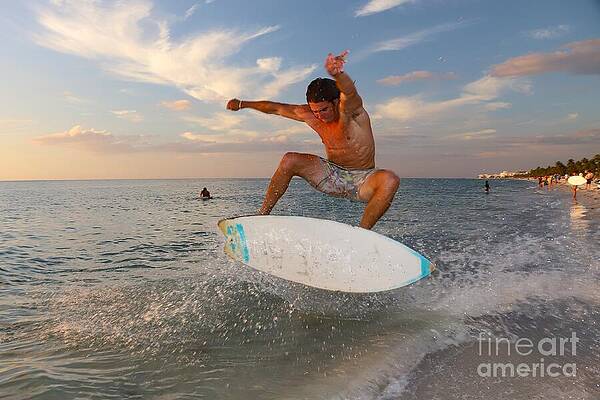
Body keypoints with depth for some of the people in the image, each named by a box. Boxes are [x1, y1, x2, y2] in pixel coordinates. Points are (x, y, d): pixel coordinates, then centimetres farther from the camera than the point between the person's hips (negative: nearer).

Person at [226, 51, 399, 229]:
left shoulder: (351, 110, -21)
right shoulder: (308, 114, -5)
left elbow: (349, 92, -46)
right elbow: (276, 108, 7)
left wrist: (337, 74, -70)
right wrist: (242, 104, 16)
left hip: (361, 181, -4)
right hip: (332, 177, 4)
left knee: (390, 180, -35)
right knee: (290, 160, -15)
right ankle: (262, 215, -6)